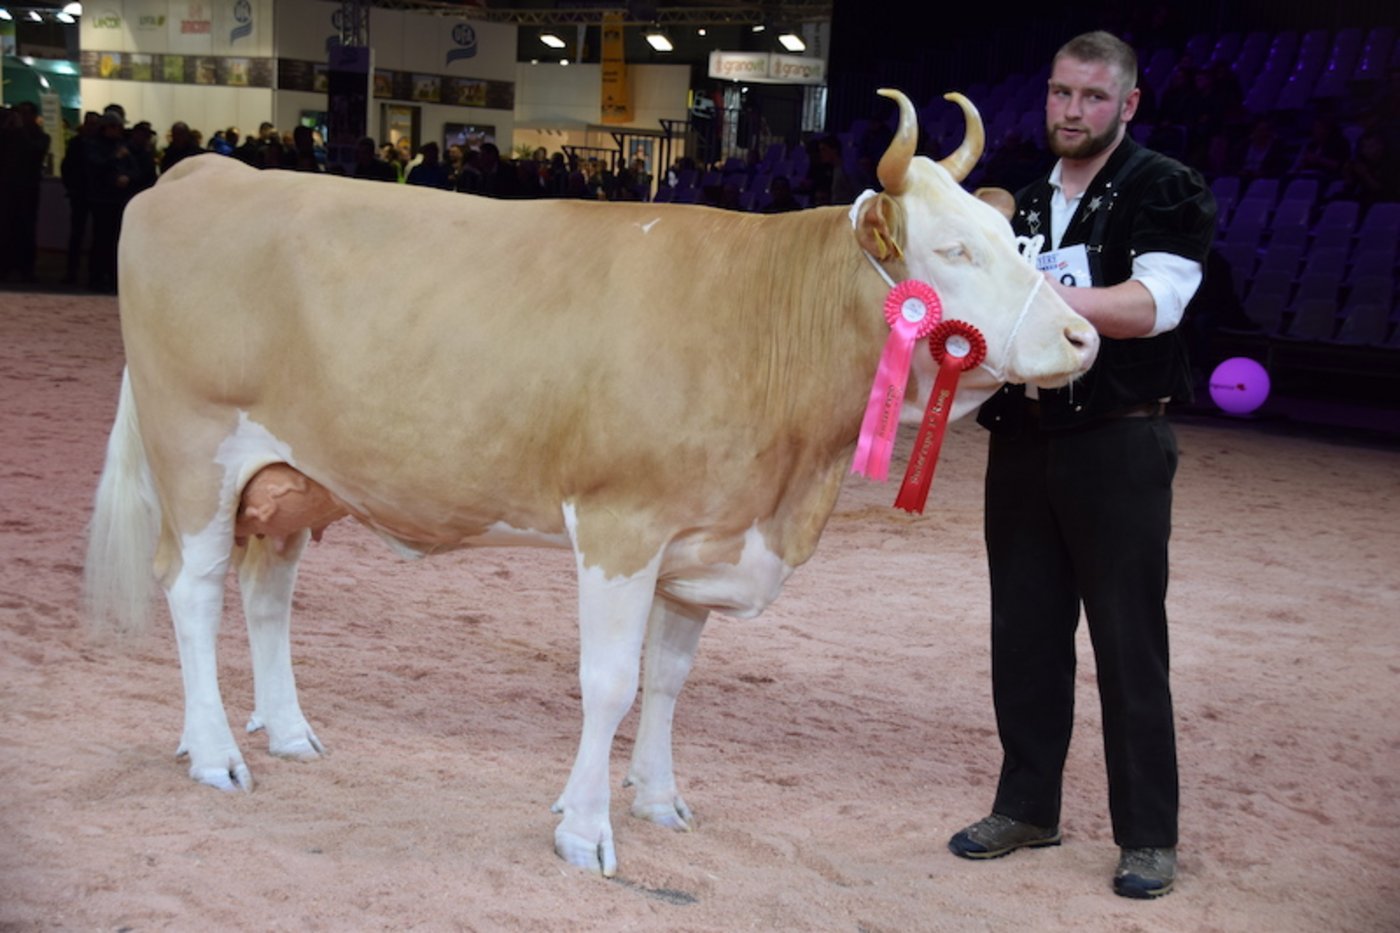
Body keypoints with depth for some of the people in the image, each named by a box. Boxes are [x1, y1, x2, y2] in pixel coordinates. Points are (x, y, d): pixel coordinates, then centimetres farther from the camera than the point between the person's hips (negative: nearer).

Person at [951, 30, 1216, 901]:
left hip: (1118, 445, -6)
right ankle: (1027, 806, 23)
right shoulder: (1024, 205, 16)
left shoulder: (1166, 191, -3)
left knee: (1130, 641, -2)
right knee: (1025, 632, 10)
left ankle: (1149, 835, 8)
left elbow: (1153, 304, -19)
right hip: (1022, 439, 6)